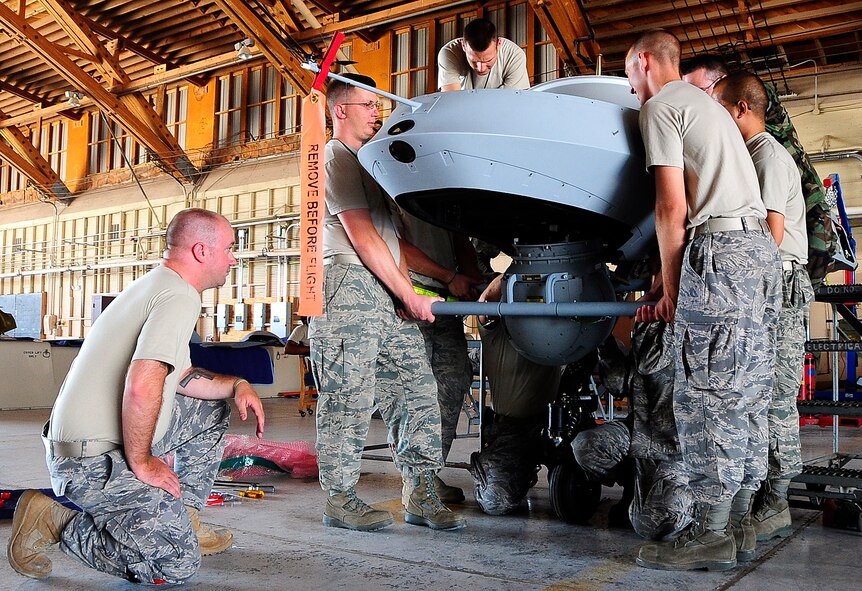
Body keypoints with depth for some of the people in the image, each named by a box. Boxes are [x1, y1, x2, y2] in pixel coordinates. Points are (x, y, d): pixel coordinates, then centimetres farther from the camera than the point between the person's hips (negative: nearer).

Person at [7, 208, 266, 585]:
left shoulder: (157, 286, 14)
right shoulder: (181, 296, -18)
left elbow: (179, 376, 22)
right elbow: (142, 388, -31)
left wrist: (236, 385, 8)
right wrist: (141, 464, -18)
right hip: (95, 462, -10)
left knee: (212, 409, 20)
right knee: (179, 564, -12)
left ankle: (185, 520, 20)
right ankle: (55, 521, -1)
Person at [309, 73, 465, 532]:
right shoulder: (335, 157, 0)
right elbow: (362, 236, -10)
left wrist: (407, 290, 10)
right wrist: (408, 295, -11)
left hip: (386, 294, 9)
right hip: (349, 284, -9)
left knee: (418, 389, 1)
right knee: (349, 399, -7)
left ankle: (422, 497, 4)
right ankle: (339, 500, 3)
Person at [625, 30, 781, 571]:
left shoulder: (660, 106, 0)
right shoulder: (709, 106, 30)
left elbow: (672, 208, -10)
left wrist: (670, 289, -2)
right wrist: (669, 292, 23)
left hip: (720, 251, -10)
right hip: (762, 248, 10)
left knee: (706, 395, -8)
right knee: (747, 395, 9)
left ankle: (712, 535, -6)